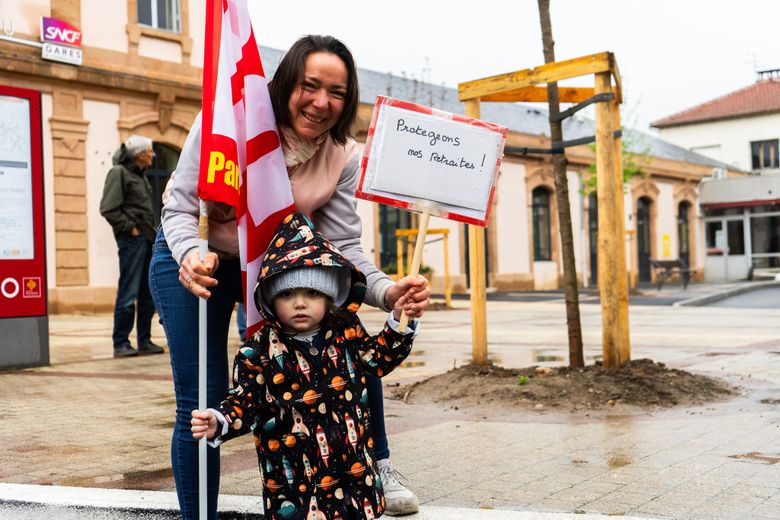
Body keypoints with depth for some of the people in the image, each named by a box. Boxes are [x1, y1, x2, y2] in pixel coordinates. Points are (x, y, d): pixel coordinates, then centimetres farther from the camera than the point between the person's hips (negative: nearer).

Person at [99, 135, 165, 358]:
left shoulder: (141, 175, 19)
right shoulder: (118, 172, -7)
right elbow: (108, 209, -15)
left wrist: (151, 232, 14)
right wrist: (129, 228, -14)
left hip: (146, 239, 9)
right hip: (131, 240, -9)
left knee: (148, 293, 11)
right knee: (128, 293, -7)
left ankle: (144, 341, 19)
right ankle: (121, 344, 0)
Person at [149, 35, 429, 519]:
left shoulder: (344, 156, -14)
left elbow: (344, 246, -16)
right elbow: (180, 208, -19)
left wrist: (388, 291, -35)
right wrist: (191, 255, -41)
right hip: (194, 260, -3)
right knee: (203, 404, -9)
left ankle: (378, 468, 10)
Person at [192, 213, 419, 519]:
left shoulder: (346, 334, 2)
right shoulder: (260, 350, -9)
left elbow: (379, 359, 17)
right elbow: (246, 400, -6)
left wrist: (399, 321, 7)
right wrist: (219, 422, -24)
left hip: (353, 464, 4)